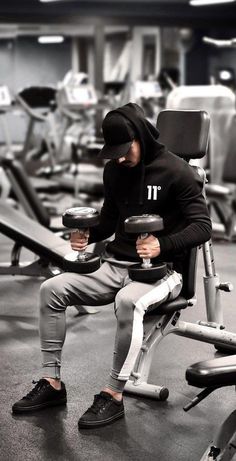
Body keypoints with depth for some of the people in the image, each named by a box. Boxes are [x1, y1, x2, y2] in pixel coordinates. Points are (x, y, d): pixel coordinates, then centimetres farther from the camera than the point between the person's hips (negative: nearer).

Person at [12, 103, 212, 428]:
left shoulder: (176, 172, -11)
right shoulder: (114, 170, 8)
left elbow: (203, 227, -13)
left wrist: (162, 245, -30)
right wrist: (88, 235, -1)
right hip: (117, 265, 7)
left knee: (128, 302, -39)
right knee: (51, 289, -11)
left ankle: (113, 395, -25)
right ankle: (52, 382, -5)